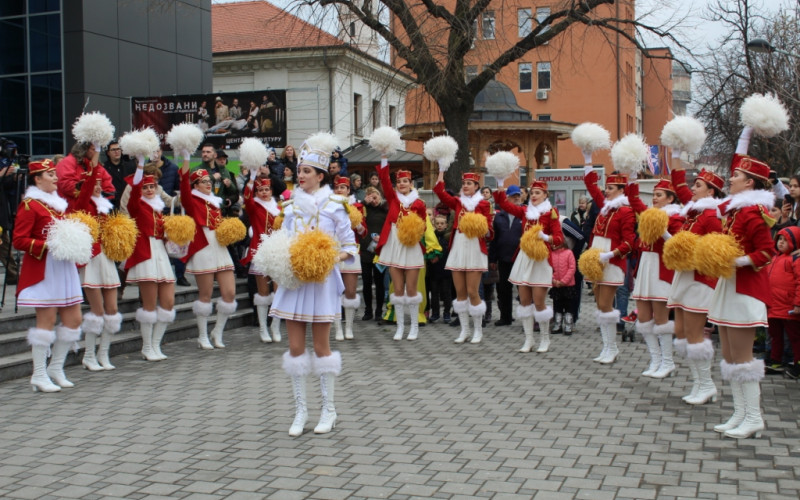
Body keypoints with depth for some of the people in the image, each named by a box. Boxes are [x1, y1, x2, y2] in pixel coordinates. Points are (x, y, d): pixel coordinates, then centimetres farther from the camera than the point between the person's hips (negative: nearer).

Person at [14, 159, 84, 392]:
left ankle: (56, 368, 20)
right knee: (47, 319, -6)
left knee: (74, 318, 7)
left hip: (65, 268, 8)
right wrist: (47, 245, -23)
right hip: (43, 270, -8)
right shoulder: (29, 205, -8)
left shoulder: (59, 203, 16)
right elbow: (18, 240, -13)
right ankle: (39, 375, 4)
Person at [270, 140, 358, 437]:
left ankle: (329, 410, 13)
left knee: (321, 346, 2)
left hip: (321, 280, -4)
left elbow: (349, 245, 0)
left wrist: (335, 257, -19)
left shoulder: (333, 207, -2)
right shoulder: (291, 207, 10)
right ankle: (300, 410, 13)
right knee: (295, 346, 3)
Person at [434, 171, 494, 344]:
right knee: (460, 292, 5)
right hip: (458, 249, 4)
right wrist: (442, 169, -4)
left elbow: (488, 229, -1)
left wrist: (484, 230, -23)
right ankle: (464, 330, 14)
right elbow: (439, 190, -2)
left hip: (474, 249, -4)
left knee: (472, 292, -4)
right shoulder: (458, 202, 11)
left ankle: (478, 330, 8)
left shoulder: (483, 204, 1)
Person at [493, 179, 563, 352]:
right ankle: (528, 340, 14)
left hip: (541, 259, -5)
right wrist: (499, 189, -9)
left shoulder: (551, 212, -3)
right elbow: (504, 204, 4)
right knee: (524, 301, 5)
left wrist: (546, 237, -28)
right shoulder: (525, 211, 11)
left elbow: (559, 238, -9)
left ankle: (544, 340, 12)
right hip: (524, 258, 5)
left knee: (538, 302, -4)